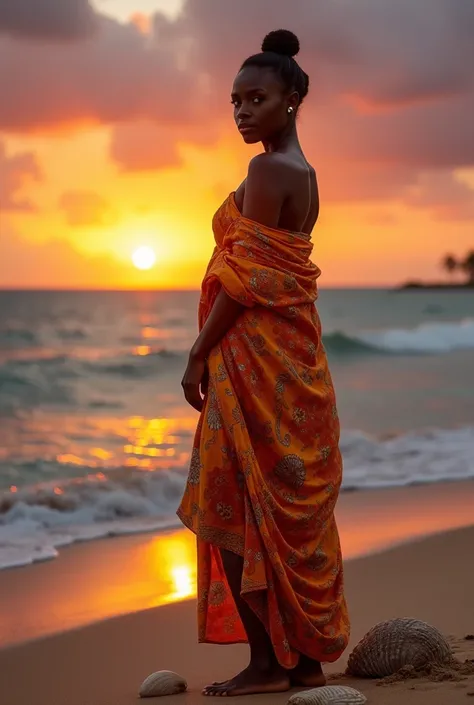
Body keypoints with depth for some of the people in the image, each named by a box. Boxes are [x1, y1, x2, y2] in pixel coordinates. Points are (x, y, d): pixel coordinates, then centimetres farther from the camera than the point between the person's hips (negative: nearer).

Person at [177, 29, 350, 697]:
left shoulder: (268, 170, -13)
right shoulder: (304, 171, 15)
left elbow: (247, 278, -18)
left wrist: (199, 354, -13)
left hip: (255, 354, -10)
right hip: (298, 354, 10)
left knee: (236, 511, -4)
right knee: (293, 507, 11)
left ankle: (268, 661, -1)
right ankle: (307, 656, 17)